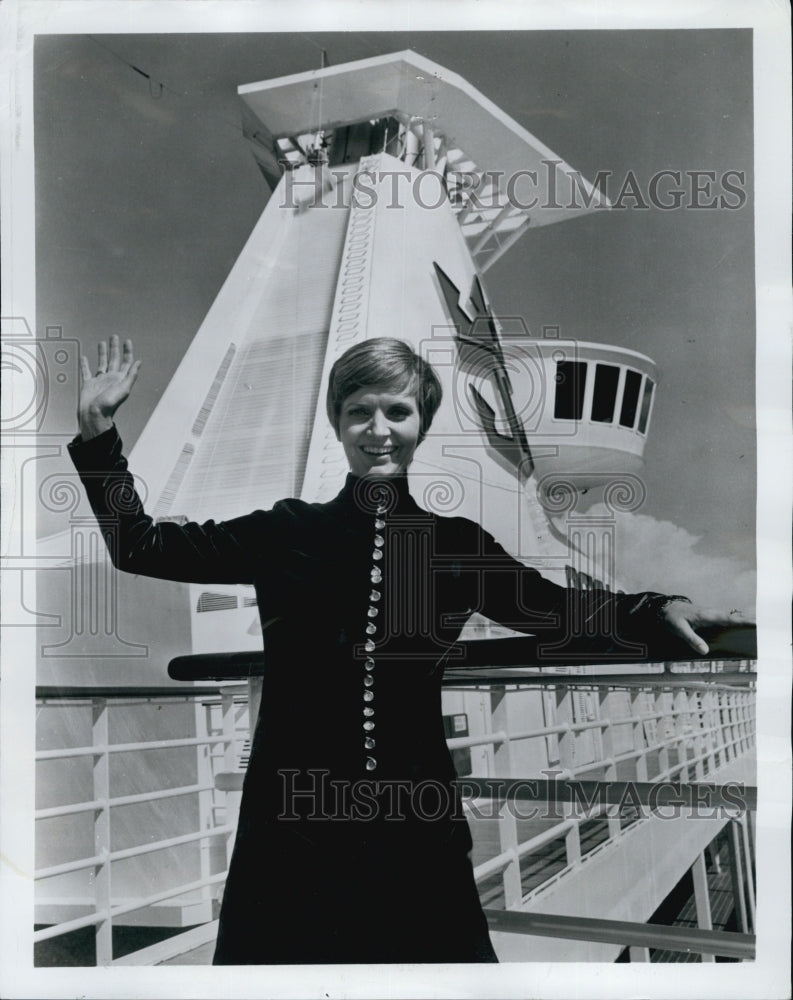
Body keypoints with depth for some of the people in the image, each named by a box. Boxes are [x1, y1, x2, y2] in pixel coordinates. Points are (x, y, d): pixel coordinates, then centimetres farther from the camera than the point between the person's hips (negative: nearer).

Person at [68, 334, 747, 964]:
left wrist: (661, 610, -3)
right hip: (294, 824, 0)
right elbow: (140, 547, 3)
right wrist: (98, 427, -2)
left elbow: (551, 607, 12)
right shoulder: (288, 534, 0)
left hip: (415, 827, 1)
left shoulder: (457, 544, 2)